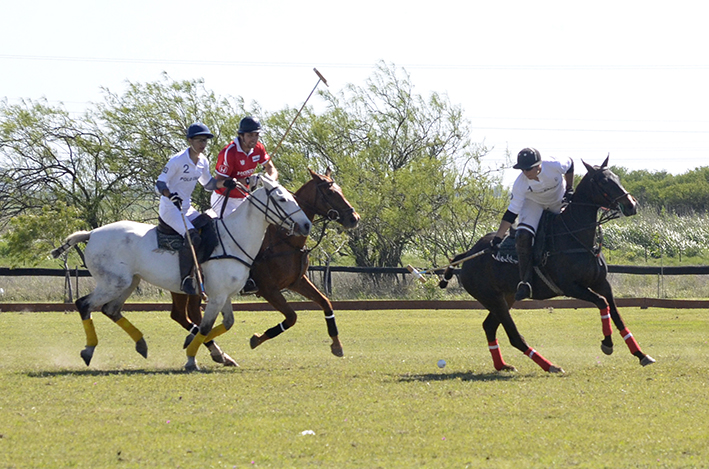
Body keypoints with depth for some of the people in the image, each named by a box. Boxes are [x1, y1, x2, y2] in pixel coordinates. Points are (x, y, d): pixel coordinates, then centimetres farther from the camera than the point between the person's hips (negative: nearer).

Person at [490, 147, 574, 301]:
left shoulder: (554, 166, -34)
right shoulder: (520, 184, -31)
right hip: (534, 203, -2)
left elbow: (570, 164, -7)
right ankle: (525, 283, -21)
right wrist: (498, 238, -28)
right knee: (523, 236, -24)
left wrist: (569, 189, -9)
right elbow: (511, 213, -25)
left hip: (559, 202, 2)